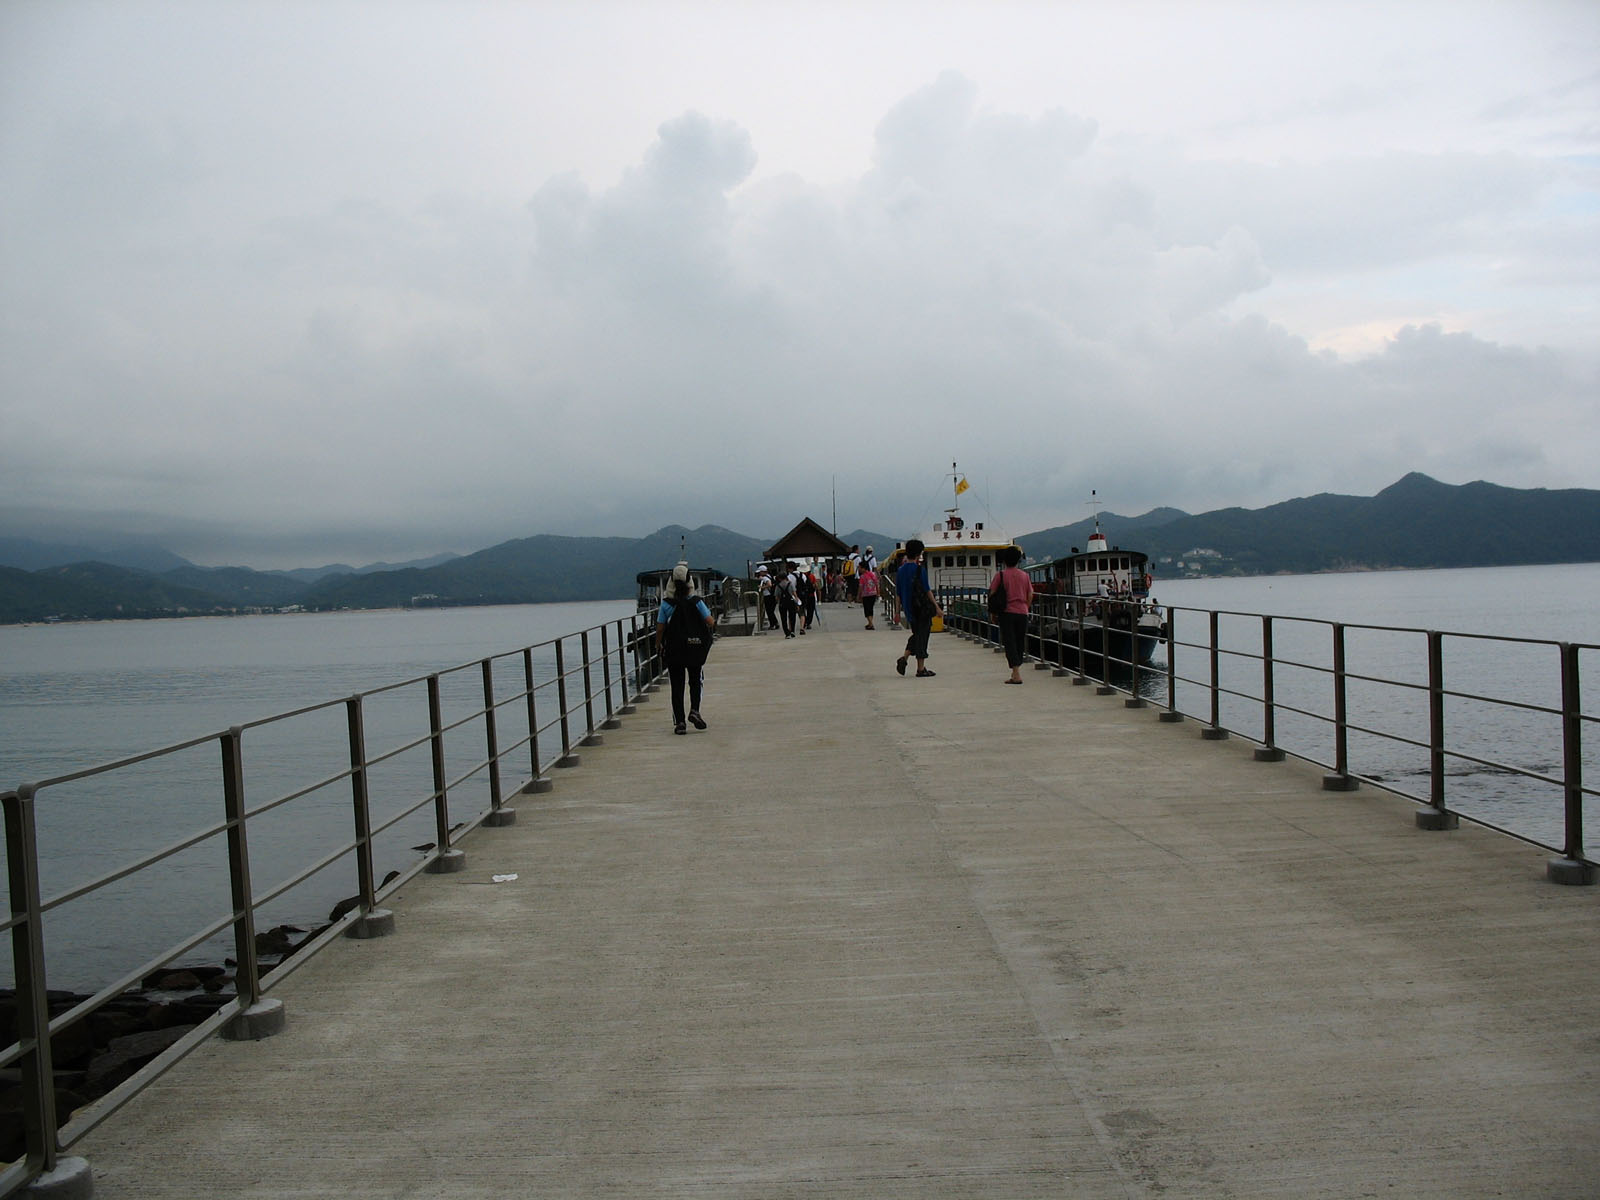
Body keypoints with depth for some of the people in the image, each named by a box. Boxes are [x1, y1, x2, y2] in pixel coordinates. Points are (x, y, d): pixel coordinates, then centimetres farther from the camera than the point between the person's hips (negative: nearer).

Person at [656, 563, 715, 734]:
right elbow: (710, 622, -7)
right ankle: (694, 710, 0)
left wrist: (658, 644, 11)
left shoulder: (666, 604, -8)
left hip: (673, 651, 0)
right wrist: (713, 622, 17)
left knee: (677, 685, 6)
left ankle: (679, 722, 2)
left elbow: (660, 628, -6)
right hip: (695, 649, 0)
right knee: (696, 681, 19)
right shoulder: (696, 602, -7)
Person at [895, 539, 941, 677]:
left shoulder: (901, 570, 6)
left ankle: (904, 658, 1)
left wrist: (899, 610, 16)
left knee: (917, 634, 20)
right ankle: (921, 669, 3)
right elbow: (927, 590, -13)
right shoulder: (920, 570, -12)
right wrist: (937, 607, -8)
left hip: (909, 609, 6)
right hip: (922, 608, -6)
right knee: (922, 636, 1)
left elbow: (898, 592, 10)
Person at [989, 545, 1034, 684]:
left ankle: (1016, 674, -17)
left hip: (1007, 612, -3)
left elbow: (992, 593, -5)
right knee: (1020, 642, 14)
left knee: (1010, 643, -5)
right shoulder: (1024, 575, 6)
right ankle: (1016, 671, 24)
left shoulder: (1000, 575, -5)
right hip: (1022, 613, 4)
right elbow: (1030, 595, 8)